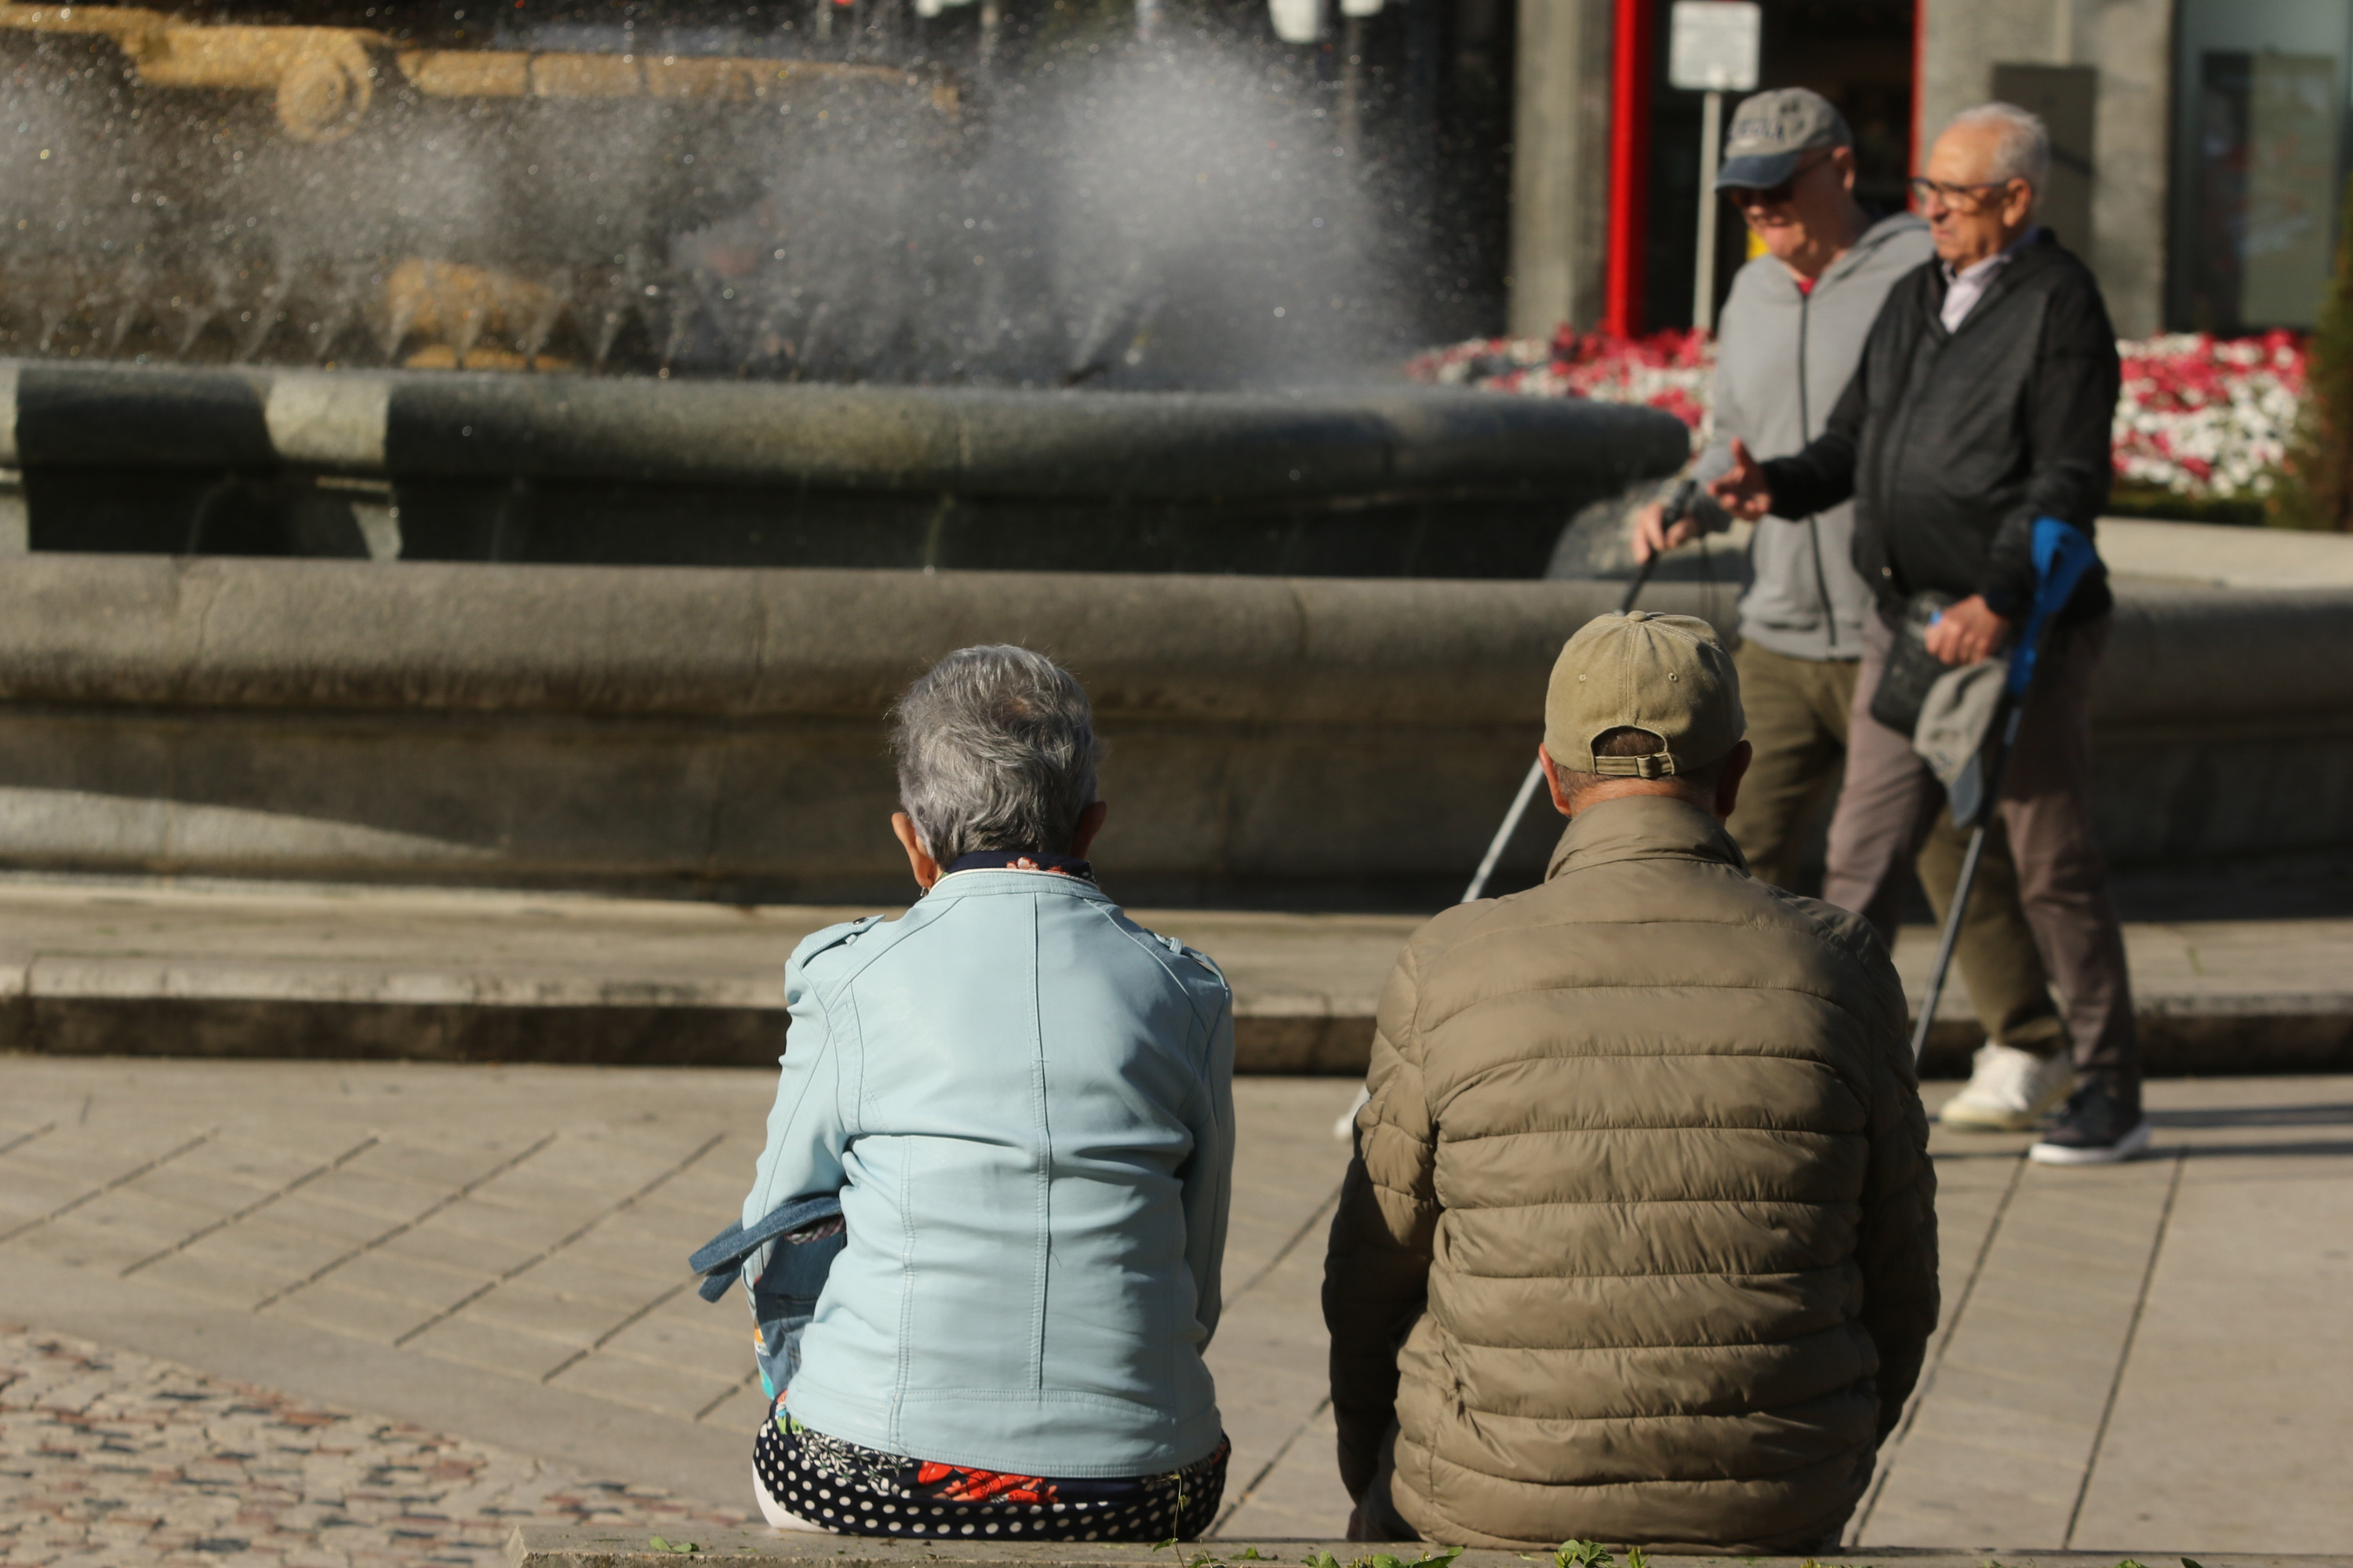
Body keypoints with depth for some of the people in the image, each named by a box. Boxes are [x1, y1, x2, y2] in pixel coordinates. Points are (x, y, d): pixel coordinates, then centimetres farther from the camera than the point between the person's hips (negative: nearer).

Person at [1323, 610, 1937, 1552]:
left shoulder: (1449, 971, -9)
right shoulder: (1837, 970, -6)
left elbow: (1375, 1277, 0)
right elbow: (1896, 1290, 2)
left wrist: (1378, 1493, 17)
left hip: (1500, 1510, -1)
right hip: (1772, 1514, 2)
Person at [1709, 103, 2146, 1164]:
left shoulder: (2060, 307, -9)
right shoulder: (1914, 300, 14)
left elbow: (2069, 483, -16)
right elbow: (1856, 439, 16)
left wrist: (2000, 602, -27)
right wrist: (1780, 487, -5)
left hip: (2020, 628, -7)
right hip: (1907, 619, 7)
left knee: (2052, 863, 1)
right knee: (1863, 854, 4)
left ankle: (2110, 1095, 11)